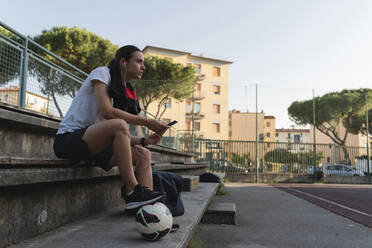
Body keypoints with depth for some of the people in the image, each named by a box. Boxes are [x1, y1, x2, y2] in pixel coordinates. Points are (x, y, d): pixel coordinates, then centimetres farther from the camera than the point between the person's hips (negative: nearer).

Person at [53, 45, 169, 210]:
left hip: (94, 145, 8)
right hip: (69, 138, -8)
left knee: (143, 155, -9)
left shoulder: (126, 92, 16)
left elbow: (121, 137, 9)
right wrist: (146, 122, -20)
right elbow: (107, 111, -22)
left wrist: (144, 140, -8)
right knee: (119, 124, -33)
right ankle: (132, 192, -30)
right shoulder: (102, 72, -4)